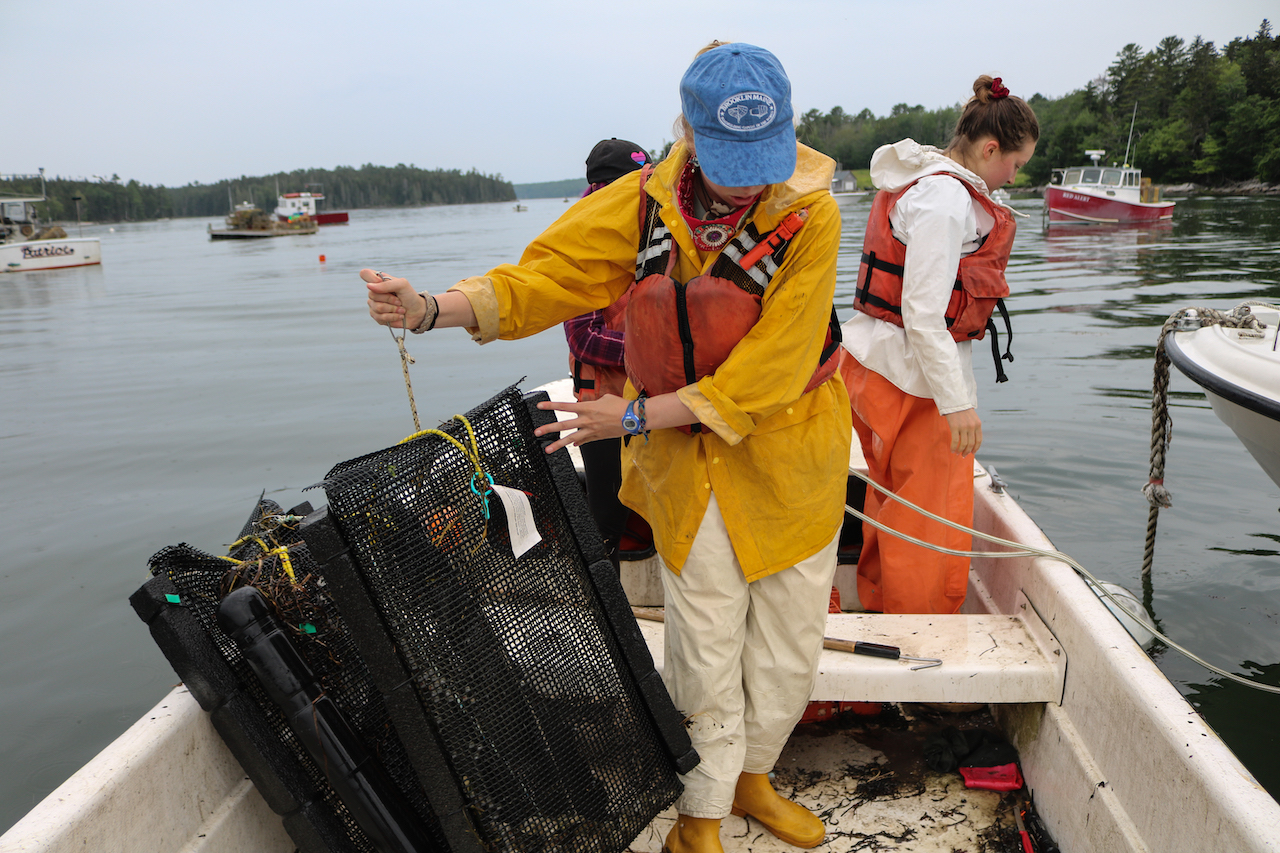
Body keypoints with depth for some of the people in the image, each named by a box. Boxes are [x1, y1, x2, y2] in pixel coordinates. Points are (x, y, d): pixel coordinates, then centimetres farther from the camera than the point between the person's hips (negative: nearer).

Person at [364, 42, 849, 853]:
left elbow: (770, 368, -21)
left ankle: (751, 776, 41)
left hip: (789, 458, 1)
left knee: (791, 646, 14)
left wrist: (639, 414, -21)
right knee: (706, 652, 6)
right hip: (687, 460, 0)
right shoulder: (643, 204, -8)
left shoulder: (811, 215, -16)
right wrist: (432, 309, -23)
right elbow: (543, 280, -7)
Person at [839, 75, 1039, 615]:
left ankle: (876, 607, 39)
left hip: (878, 363, 10)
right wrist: (957, 402, -24)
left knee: (894, 502, 23)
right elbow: (923, 313, -25)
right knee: (931, 521, 3)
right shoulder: (947, 198, -19)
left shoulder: (920, 180, 13)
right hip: (916, 375, -10)